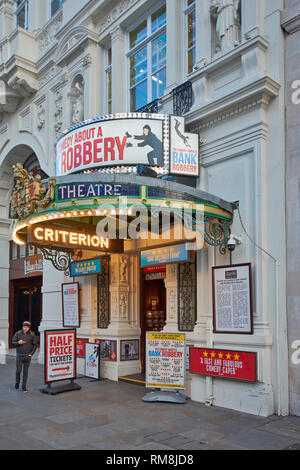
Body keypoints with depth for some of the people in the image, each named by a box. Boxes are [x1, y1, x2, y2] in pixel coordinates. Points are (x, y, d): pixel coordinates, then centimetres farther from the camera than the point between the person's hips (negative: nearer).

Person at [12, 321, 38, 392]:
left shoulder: (32, 334, -3)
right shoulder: (18, 333, -3)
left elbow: (35, 345, 3)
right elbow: (12, 342, 2)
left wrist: (31, 353, -4)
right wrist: (18, 342, -18)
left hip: (28, 355, 0)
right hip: (19, 355, 0)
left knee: (25, 371, 4)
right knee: (18, 370, 0)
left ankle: (24, 386, 13)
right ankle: (17, 383, 25)